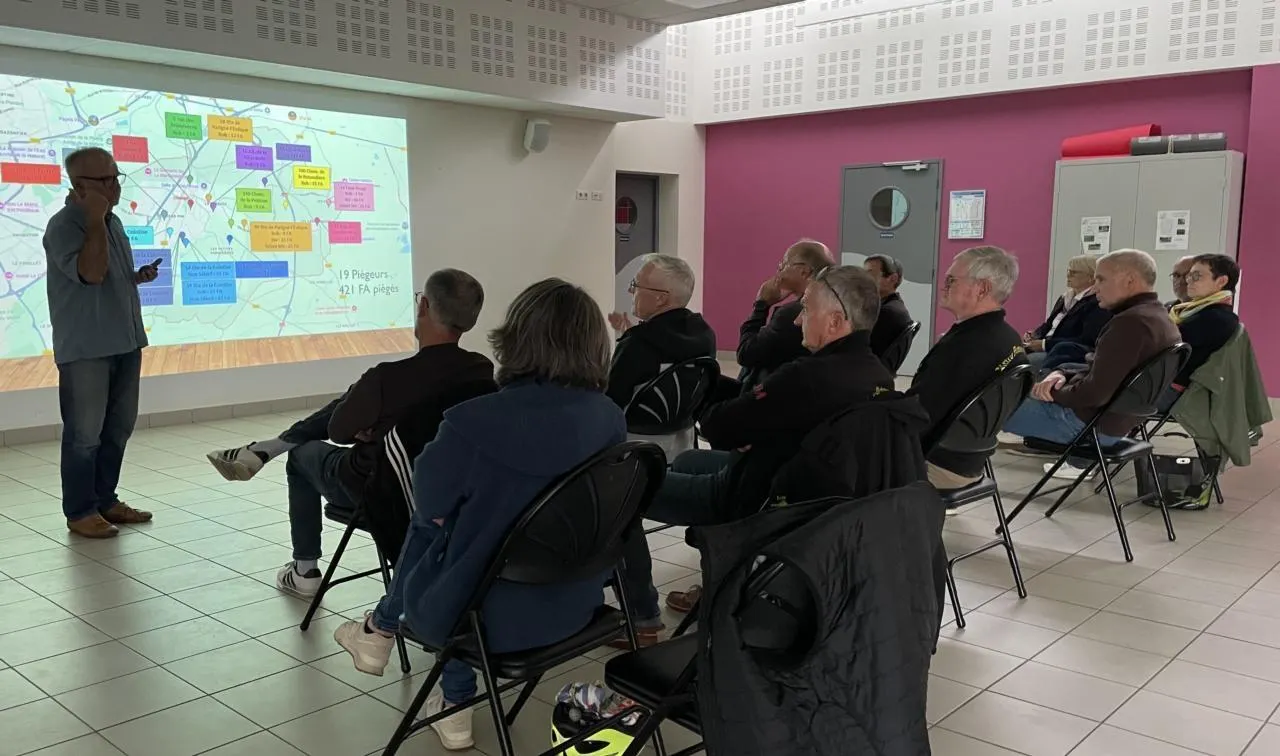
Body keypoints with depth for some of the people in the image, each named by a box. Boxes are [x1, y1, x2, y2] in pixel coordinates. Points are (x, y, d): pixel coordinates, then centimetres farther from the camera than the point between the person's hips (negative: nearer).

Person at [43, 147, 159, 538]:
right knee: (84, 434, -1)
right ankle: (80, 511, 11)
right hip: (85, 348, -8)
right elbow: (91, 273, -26)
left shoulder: (114, 222, 12)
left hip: (124, 341, 8)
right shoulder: (63, 226, -13)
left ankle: (105, 499, 27)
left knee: (118, 428, 14)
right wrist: (95, 220, -22)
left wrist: (140, 276, 5)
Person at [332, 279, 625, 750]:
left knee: (431, 527, 23)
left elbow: (431, 506, -6)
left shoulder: (475, 422, -24)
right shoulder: (611, 419, -9)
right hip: (576, 605, 4)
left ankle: (383, 630, 45)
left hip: (491, 617, -4)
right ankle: (456, 703, 34)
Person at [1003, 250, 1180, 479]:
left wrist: (1053, 392, -10)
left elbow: (1094, 393, -28)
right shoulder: (1159, 318, 9)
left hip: (1090, 423, -10)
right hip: (1116, 418, 10)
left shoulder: (1132, 322, -24)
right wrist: (1062, 374, 0)